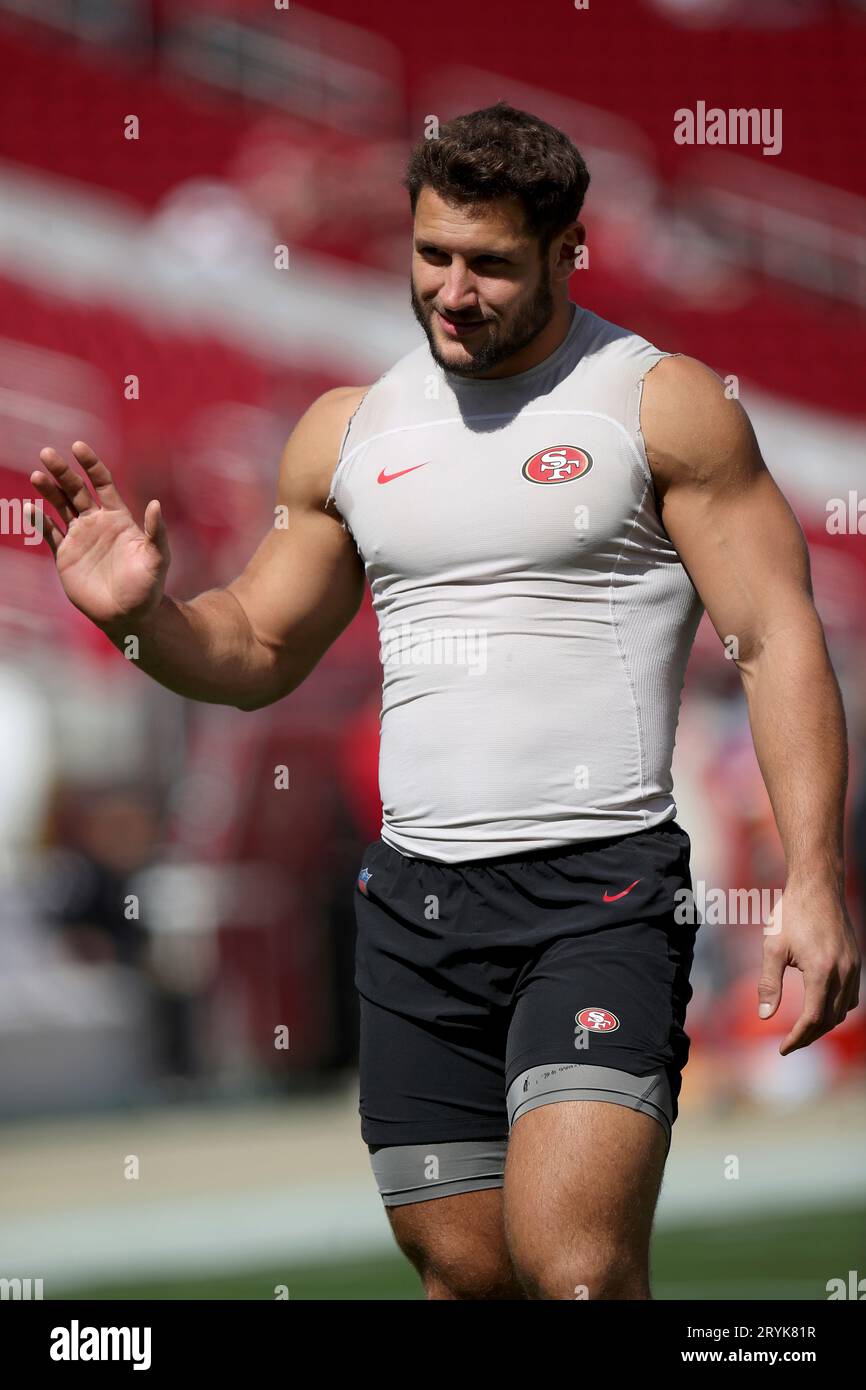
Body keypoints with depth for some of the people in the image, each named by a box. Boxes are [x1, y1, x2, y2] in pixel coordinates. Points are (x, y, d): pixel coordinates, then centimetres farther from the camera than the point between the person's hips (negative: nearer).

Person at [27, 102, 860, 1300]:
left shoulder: (663, 405, -1)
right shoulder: (348, 429, 13)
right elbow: (259, 651, 23)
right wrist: (142, 617, 0)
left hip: (601, 886, -5)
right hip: (414, 895, 5)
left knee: (572, 1259, -21)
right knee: (464, 1270, 5)